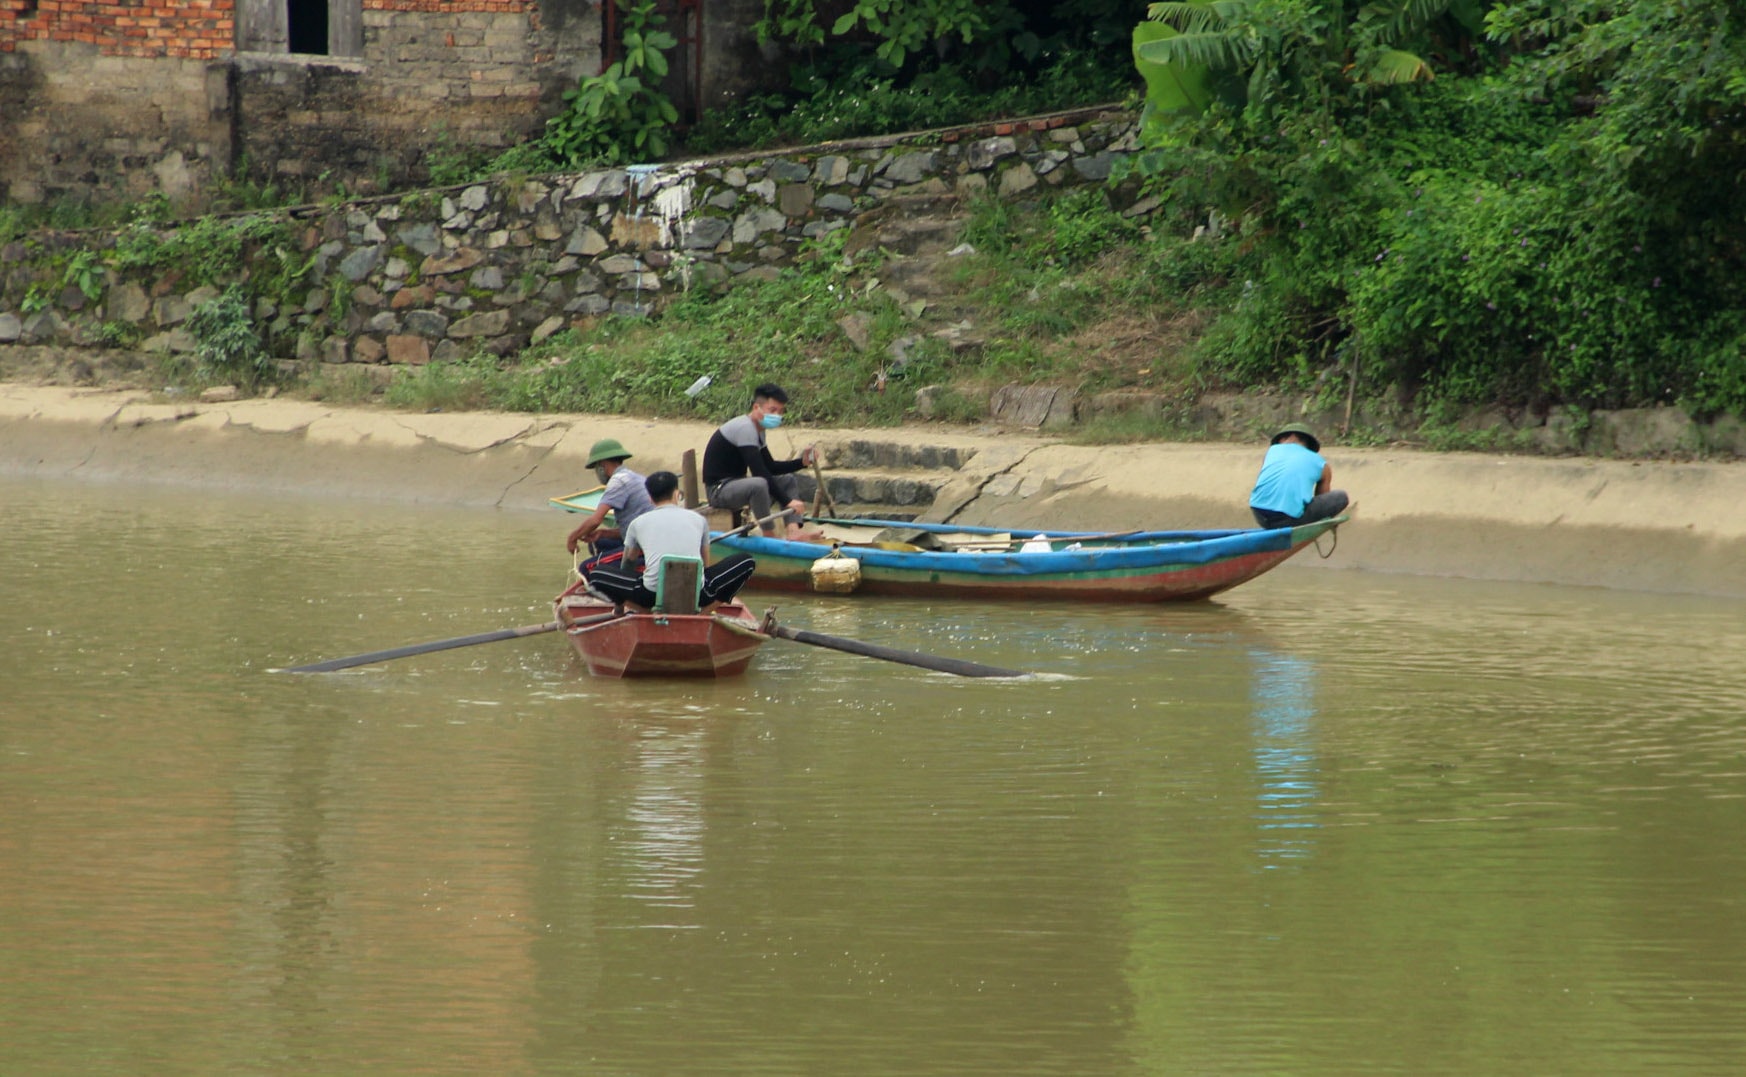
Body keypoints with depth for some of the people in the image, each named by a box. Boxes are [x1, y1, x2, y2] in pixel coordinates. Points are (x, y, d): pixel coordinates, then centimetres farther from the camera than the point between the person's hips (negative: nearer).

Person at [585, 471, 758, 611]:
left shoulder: (638, 523, 19)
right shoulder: (698, 519, 21)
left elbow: (627, 563, 35)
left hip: (653, 594, 0)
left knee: (596, 576, 20)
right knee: (746, 561, 22)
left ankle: (651, 612, 5)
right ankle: (698, 611, 7)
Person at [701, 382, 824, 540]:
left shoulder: (757, 430, 13)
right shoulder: (744, 428, -20)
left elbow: (770, 467, 19)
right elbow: (759, 472, -27)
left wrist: (802, 462, 4)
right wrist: (787, 501, -26)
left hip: (735, 485, 11)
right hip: (718, 490, -11)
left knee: (788, 480, 14)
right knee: (759, 484, -38)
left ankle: (793, 531, -7)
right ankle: (769, 537, -25)